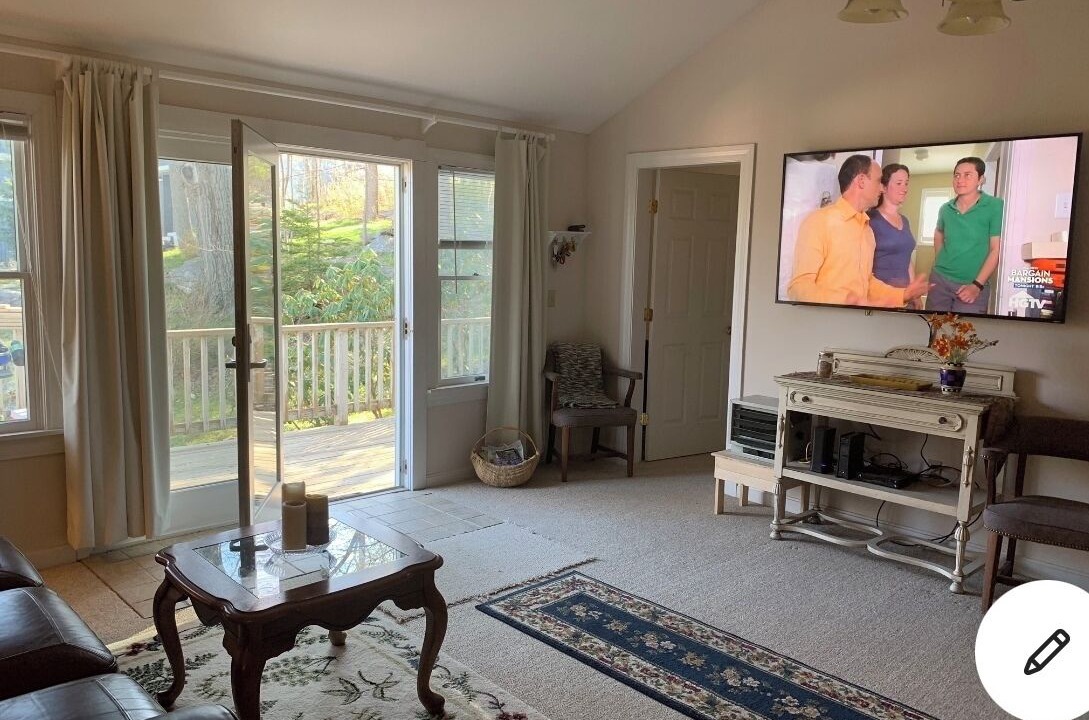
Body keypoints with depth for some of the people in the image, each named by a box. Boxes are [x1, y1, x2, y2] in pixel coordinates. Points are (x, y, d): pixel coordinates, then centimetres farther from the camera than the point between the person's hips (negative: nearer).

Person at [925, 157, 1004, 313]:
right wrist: (939, 265, 11)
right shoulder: (945, 209, 4)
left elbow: (996, 249, -11)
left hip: (972, 284, -4)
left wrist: (977, 285, -17)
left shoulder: (995, 207, -9)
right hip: (939, 280, 4)